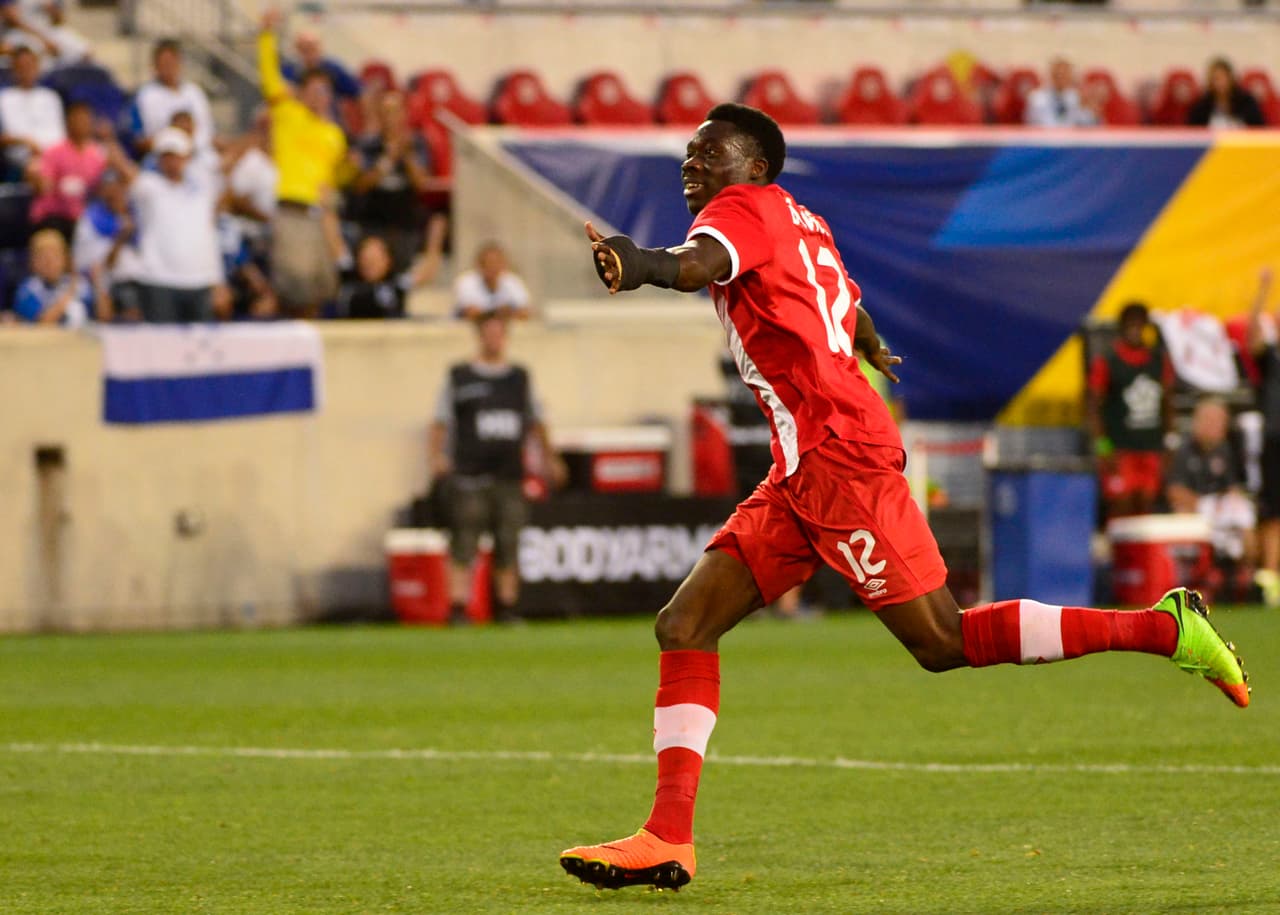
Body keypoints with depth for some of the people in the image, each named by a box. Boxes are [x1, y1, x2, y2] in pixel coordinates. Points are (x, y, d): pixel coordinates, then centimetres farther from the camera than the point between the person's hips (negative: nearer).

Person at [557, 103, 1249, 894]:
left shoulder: (746, 207, -4)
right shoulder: (802, 225, 22)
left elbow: (699, 264, -28)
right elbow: (850, 306, 42)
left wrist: (638, 264, -49)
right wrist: (871, 351, 65)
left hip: (839, 457, -10)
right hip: (801, 477, 10)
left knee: (942, 642, -7)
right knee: (684, 627, 2)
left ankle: (1165, 628, 0)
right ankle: (668, 840, -4)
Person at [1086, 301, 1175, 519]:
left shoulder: (1160, 360, 10)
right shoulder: (1107, 361, -3)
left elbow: (1167, 404, 17)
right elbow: (1092, 405, -3)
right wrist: (1102, 446, -11)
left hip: (1152, 448, 4)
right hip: (1119, 449, -4)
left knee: (1145, 506, 3)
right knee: (1121, 505, -10)